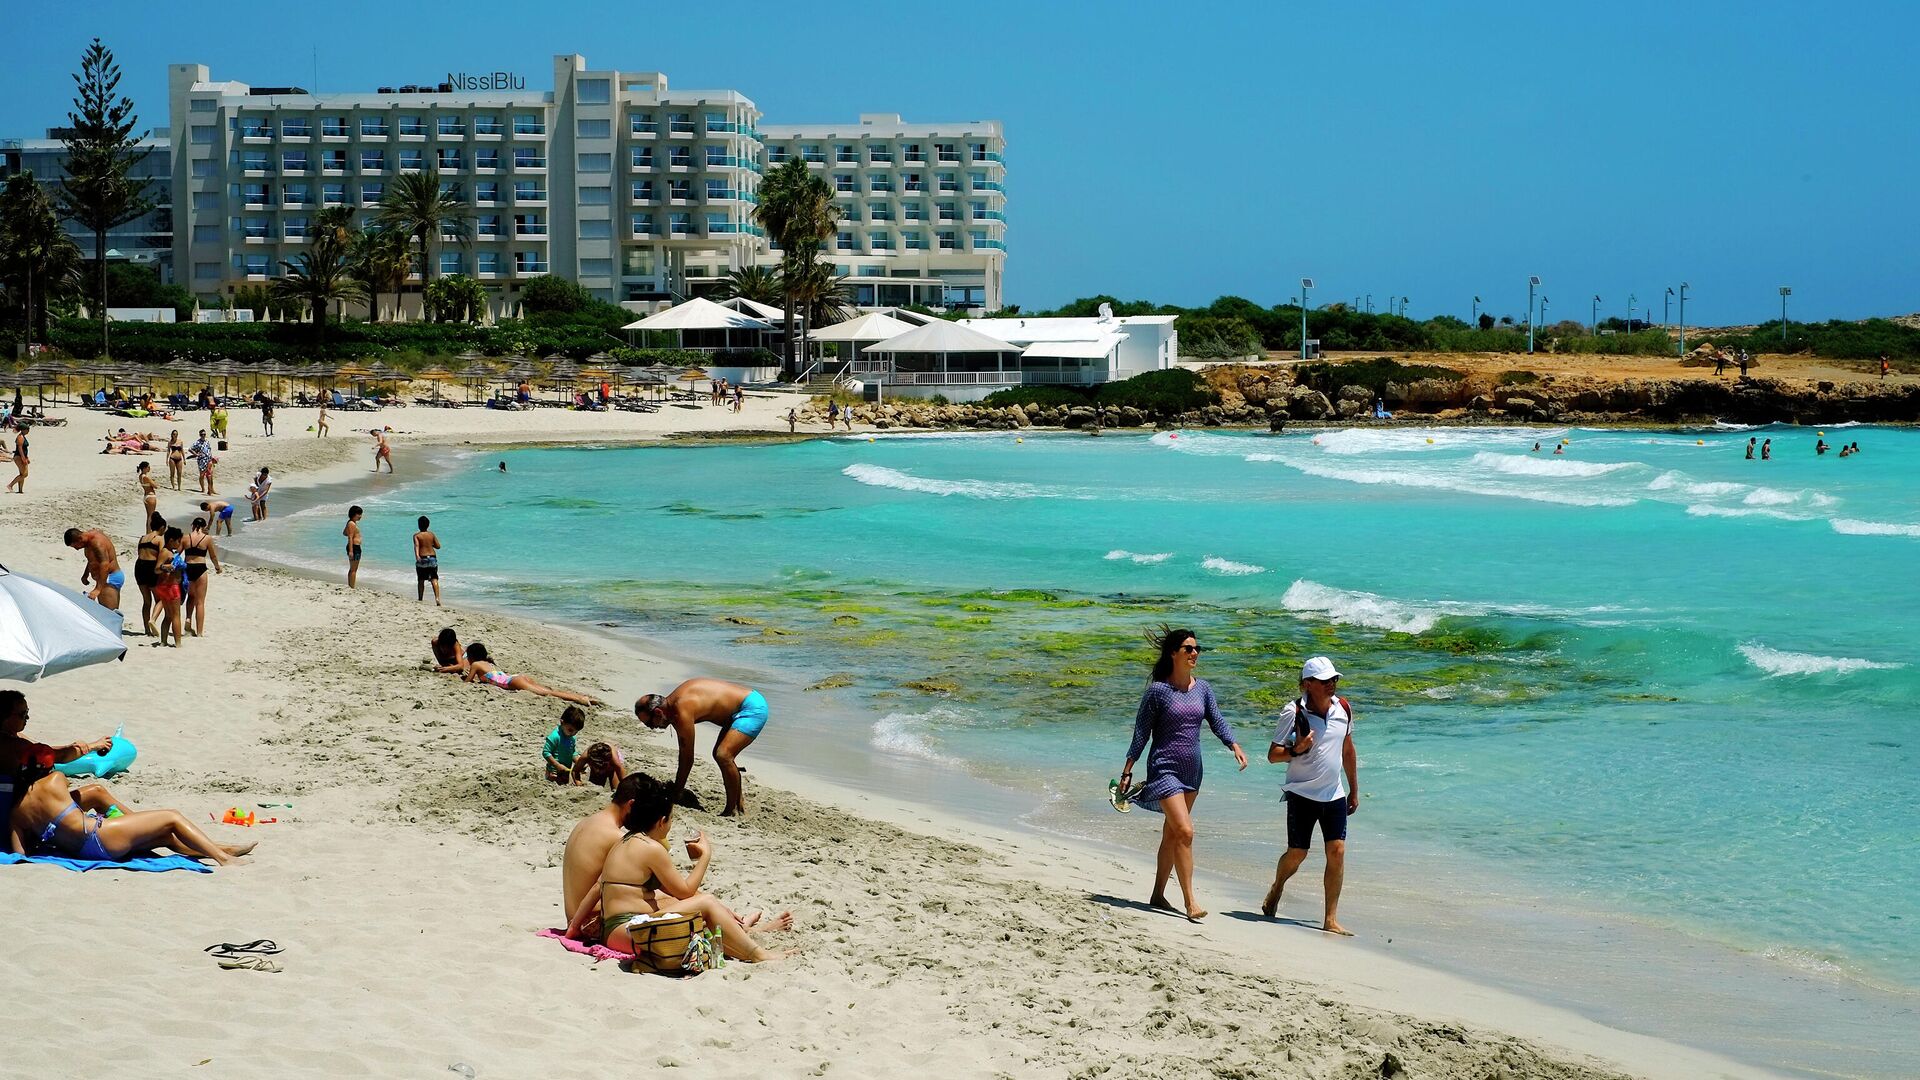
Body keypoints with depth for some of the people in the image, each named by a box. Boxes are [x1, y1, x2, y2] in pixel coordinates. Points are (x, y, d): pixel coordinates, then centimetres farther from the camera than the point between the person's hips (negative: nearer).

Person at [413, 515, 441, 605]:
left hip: (422, 559, -2)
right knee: (434, 579, -4)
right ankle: (437, 598, -20)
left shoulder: (416, 535, -3)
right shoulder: (431, 534, 5)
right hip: (432, 558, 2)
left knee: (421, 581, 12)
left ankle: (420, 600, 18)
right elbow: (438, 546, 7)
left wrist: (417, 556, -34)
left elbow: (416, 545, -21)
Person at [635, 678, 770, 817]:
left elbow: (687, 759, -18)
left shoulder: (682, 712, -25)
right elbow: (683, 753, 13)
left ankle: (732, 811, -10)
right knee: (720, 755, 18)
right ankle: (740, 802, 32)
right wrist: (677, 787, 17)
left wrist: (676, 794, -9)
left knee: (723, 756, -20)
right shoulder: (672, 704, 4)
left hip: (754, 707, -11)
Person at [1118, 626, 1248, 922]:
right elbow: (1140, 733, -7)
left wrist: (1235, 746, -16)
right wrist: (1127, 771, -7)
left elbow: (1217, 722, 4)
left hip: (1191, 772, 6)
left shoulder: (1202, 688, 6)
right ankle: (1190, 902, -14)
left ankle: (1158, 895, 26)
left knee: (1172, 834, 14)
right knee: (1185, 832, -15)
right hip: (1164, 769, -6)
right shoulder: (1158, 690, -10)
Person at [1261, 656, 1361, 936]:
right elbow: (1272, 755, -7)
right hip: (1302, 794, -4)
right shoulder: (1294, 712, -12)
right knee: (1297, 853, 3)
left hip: (1334, 795, 4)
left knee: (1337, 852, -6)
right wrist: (1295, 750, -28)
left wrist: (1354, 790, 17)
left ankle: (1331, 920, -2)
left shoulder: (1343, 708, 1)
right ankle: (1276, 889, 36)